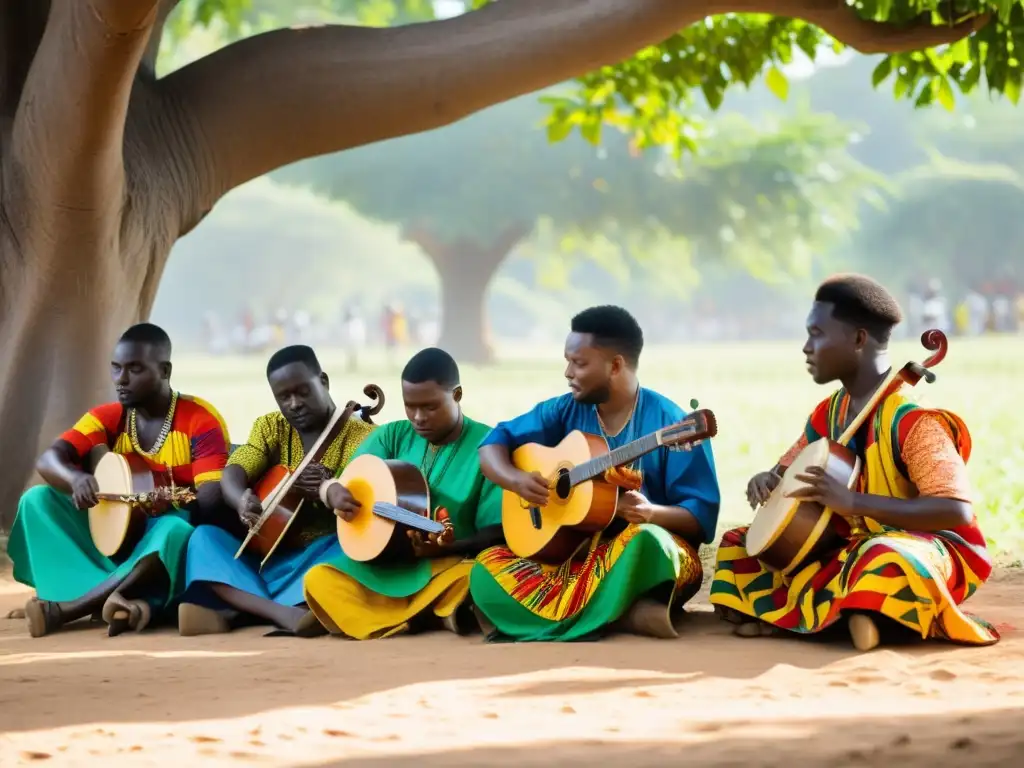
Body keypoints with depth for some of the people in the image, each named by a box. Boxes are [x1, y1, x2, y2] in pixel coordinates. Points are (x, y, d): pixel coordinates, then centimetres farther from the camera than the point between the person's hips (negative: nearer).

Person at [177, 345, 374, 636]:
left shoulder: (362, 436, 1)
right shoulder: (270, 427, 12)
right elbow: (232, 473, -5)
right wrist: (242, 501, -29)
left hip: (324, 557, -3)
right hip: (268, 553, 4)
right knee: (205, 536, -21)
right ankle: (281, 611, -46)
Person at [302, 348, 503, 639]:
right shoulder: (393, 436, 7)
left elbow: (497, 533, -10)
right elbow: (345, 481, 5)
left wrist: (446, 549, -27)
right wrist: (334, 492, -20)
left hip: (450, 566, -5)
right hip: (387, 565, 5)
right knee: (318, 580, -20)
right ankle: (434, 615, -24)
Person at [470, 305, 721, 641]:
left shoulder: (670, 424, -9)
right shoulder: (566, 411, 6)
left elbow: (703, 516, -11)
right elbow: (494, 444, 11)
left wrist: (652, 512, -31)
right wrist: (516, 480, -11)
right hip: (577, 554, 6)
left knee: (644, 539, -39)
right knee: (487, 571, -19)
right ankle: (627, 614, -28)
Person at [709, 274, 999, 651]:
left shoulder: (913, 418, -19)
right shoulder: (828, 413, 6)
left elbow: (957, 510, -29)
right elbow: (787, 473, 21)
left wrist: (853, 501, -32)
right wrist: (766, 482, -7)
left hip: (918, 548, -9)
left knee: (886, 560, -44)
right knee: (740, 543, 3)